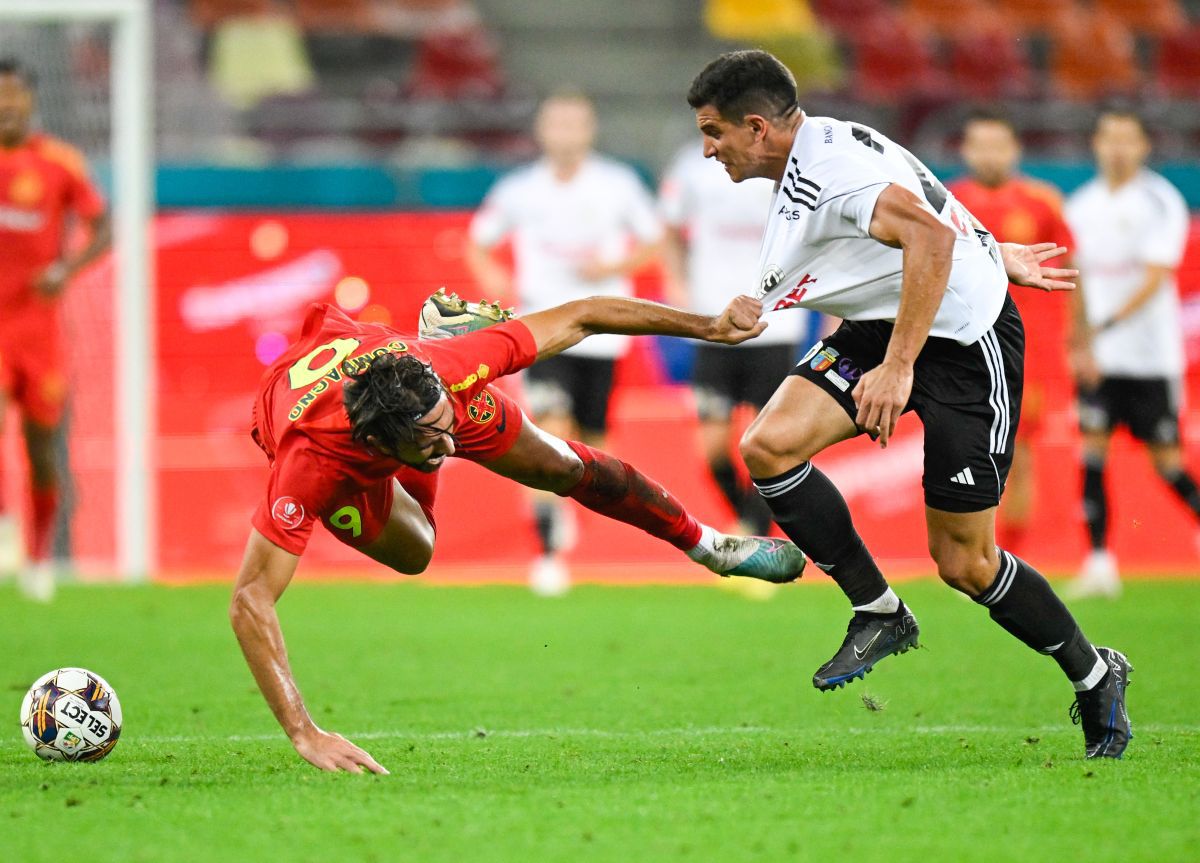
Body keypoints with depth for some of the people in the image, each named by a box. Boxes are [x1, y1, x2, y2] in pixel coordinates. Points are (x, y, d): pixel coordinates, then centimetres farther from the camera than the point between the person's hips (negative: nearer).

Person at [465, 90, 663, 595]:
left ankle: (562, 500, 46)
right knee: (551, 434, -19)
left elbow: (652, 244, 8)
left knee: (590, 440, 10)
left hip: (602, 333, 2)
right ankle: (549, 554, -18)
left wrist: (613, 268, -11)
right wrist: (490, 277, -8)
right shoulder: (518, 191, 0)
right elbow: (478, 242, 12)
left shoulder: (618, 185, -1)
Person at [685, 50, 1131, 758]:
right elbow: (926, 198, 23)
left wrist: (897, 367, -39)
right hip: (880, 329, 9)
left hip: (962, 335, -9)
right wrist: (994, 254, 30)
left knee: (964, 562, -5)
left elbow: (932, 234, -37)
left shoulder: (826, 166, -24)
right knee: (770, 446, -14)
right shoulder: (811, 156, 8)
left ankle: (1095, 676, 19)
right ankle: (879, 612, -1)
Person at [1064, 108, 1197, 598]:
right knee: (1092, 451, -7)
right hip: (1098, 356, 4)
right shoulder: (1082, 206, 8)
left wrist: (1104, 326, -26)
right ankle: (1100, 563, -5)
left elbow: (1153, 280, -16)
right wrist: (1080, 345, 3)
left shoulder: (1160, 203, -7)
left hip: (1151, 355, -4)